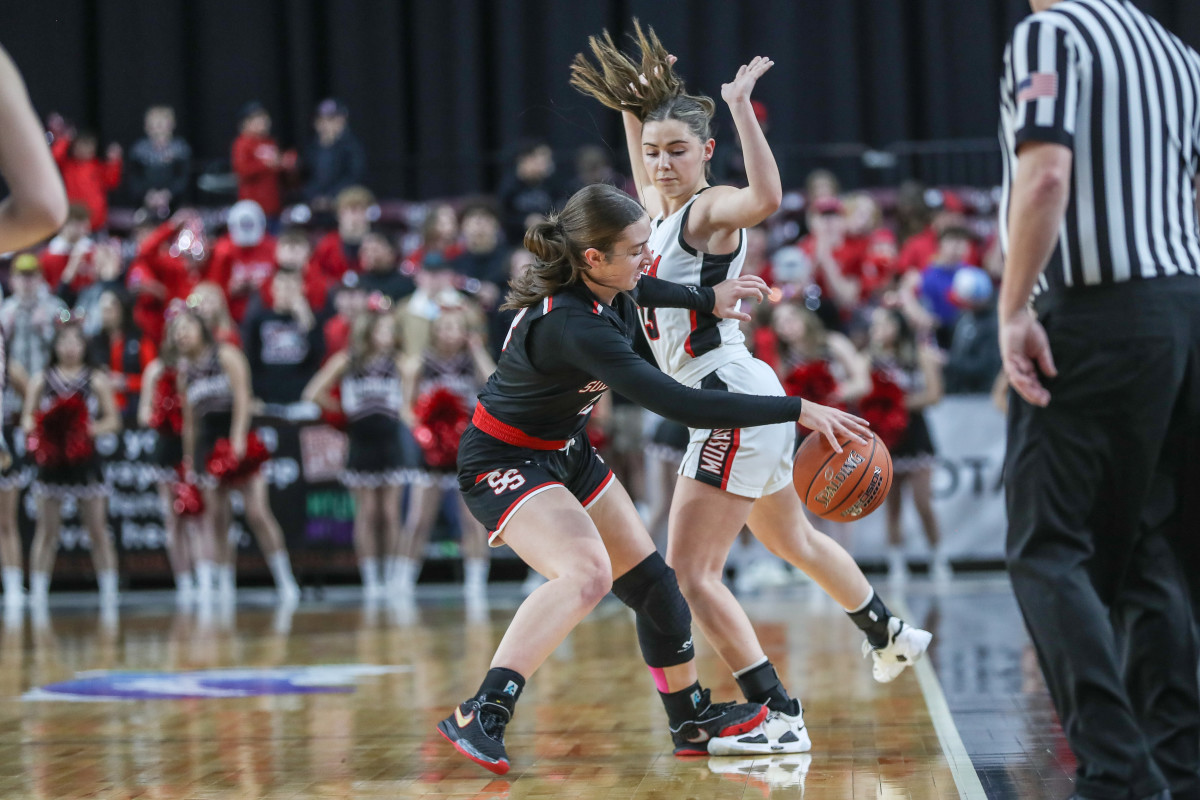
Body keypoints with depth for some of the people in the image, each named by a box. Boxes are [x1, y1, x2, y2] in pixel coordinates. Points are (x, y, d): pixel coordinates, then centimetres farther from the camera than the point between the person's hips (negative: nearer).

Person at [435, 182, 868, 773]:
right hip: (503, 463, -9)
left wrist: (705, 298, 14)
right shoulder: (573, 327, -36)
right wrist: (796, 410, -37)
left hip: (566, 451, 9)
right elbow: (682, 405, -39)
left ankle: (692, 721, 30)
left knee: (649, 579, 12)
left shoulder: (596, 283, -10)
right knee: (586, 573, -31)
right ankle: (479, 717, -30)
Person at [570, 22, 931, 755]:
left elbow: (766, 198, -38)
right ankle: (892, 637, 50)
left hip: (734, 401, -10)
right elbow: (647, 181, 37)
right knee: (796, 541, 29)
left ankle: (782, 719, -15)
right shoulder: (665, 214, 11)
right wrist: (632, 109, 28)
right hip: (739, 402, 10)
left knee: (690, 571, -14)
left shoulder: (711, 209, -13)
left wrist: (740, 107, -36)